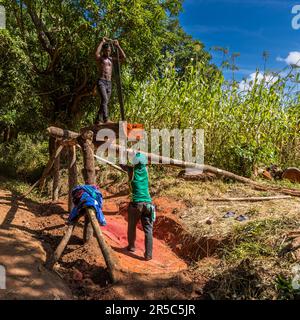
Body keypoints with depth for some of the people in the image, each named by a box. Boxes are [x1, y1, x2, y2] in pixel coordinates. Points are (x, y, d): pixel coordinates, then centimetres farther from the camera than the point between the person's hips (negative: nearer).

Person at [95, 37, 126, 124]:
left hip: (109, 83, 6)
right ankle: (106, 119, -35)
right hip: (101, 82, -6)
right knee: (104, 99, -24)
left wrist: (118, 46, 6)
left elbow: (123, 57, 10)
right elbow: (96, 53, -20)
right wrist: (102, 42, -9)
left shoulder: (112, 59, 20)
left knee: (105, 102, 4)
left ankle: (98, 121, 10)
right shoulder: (99, 58, 5)